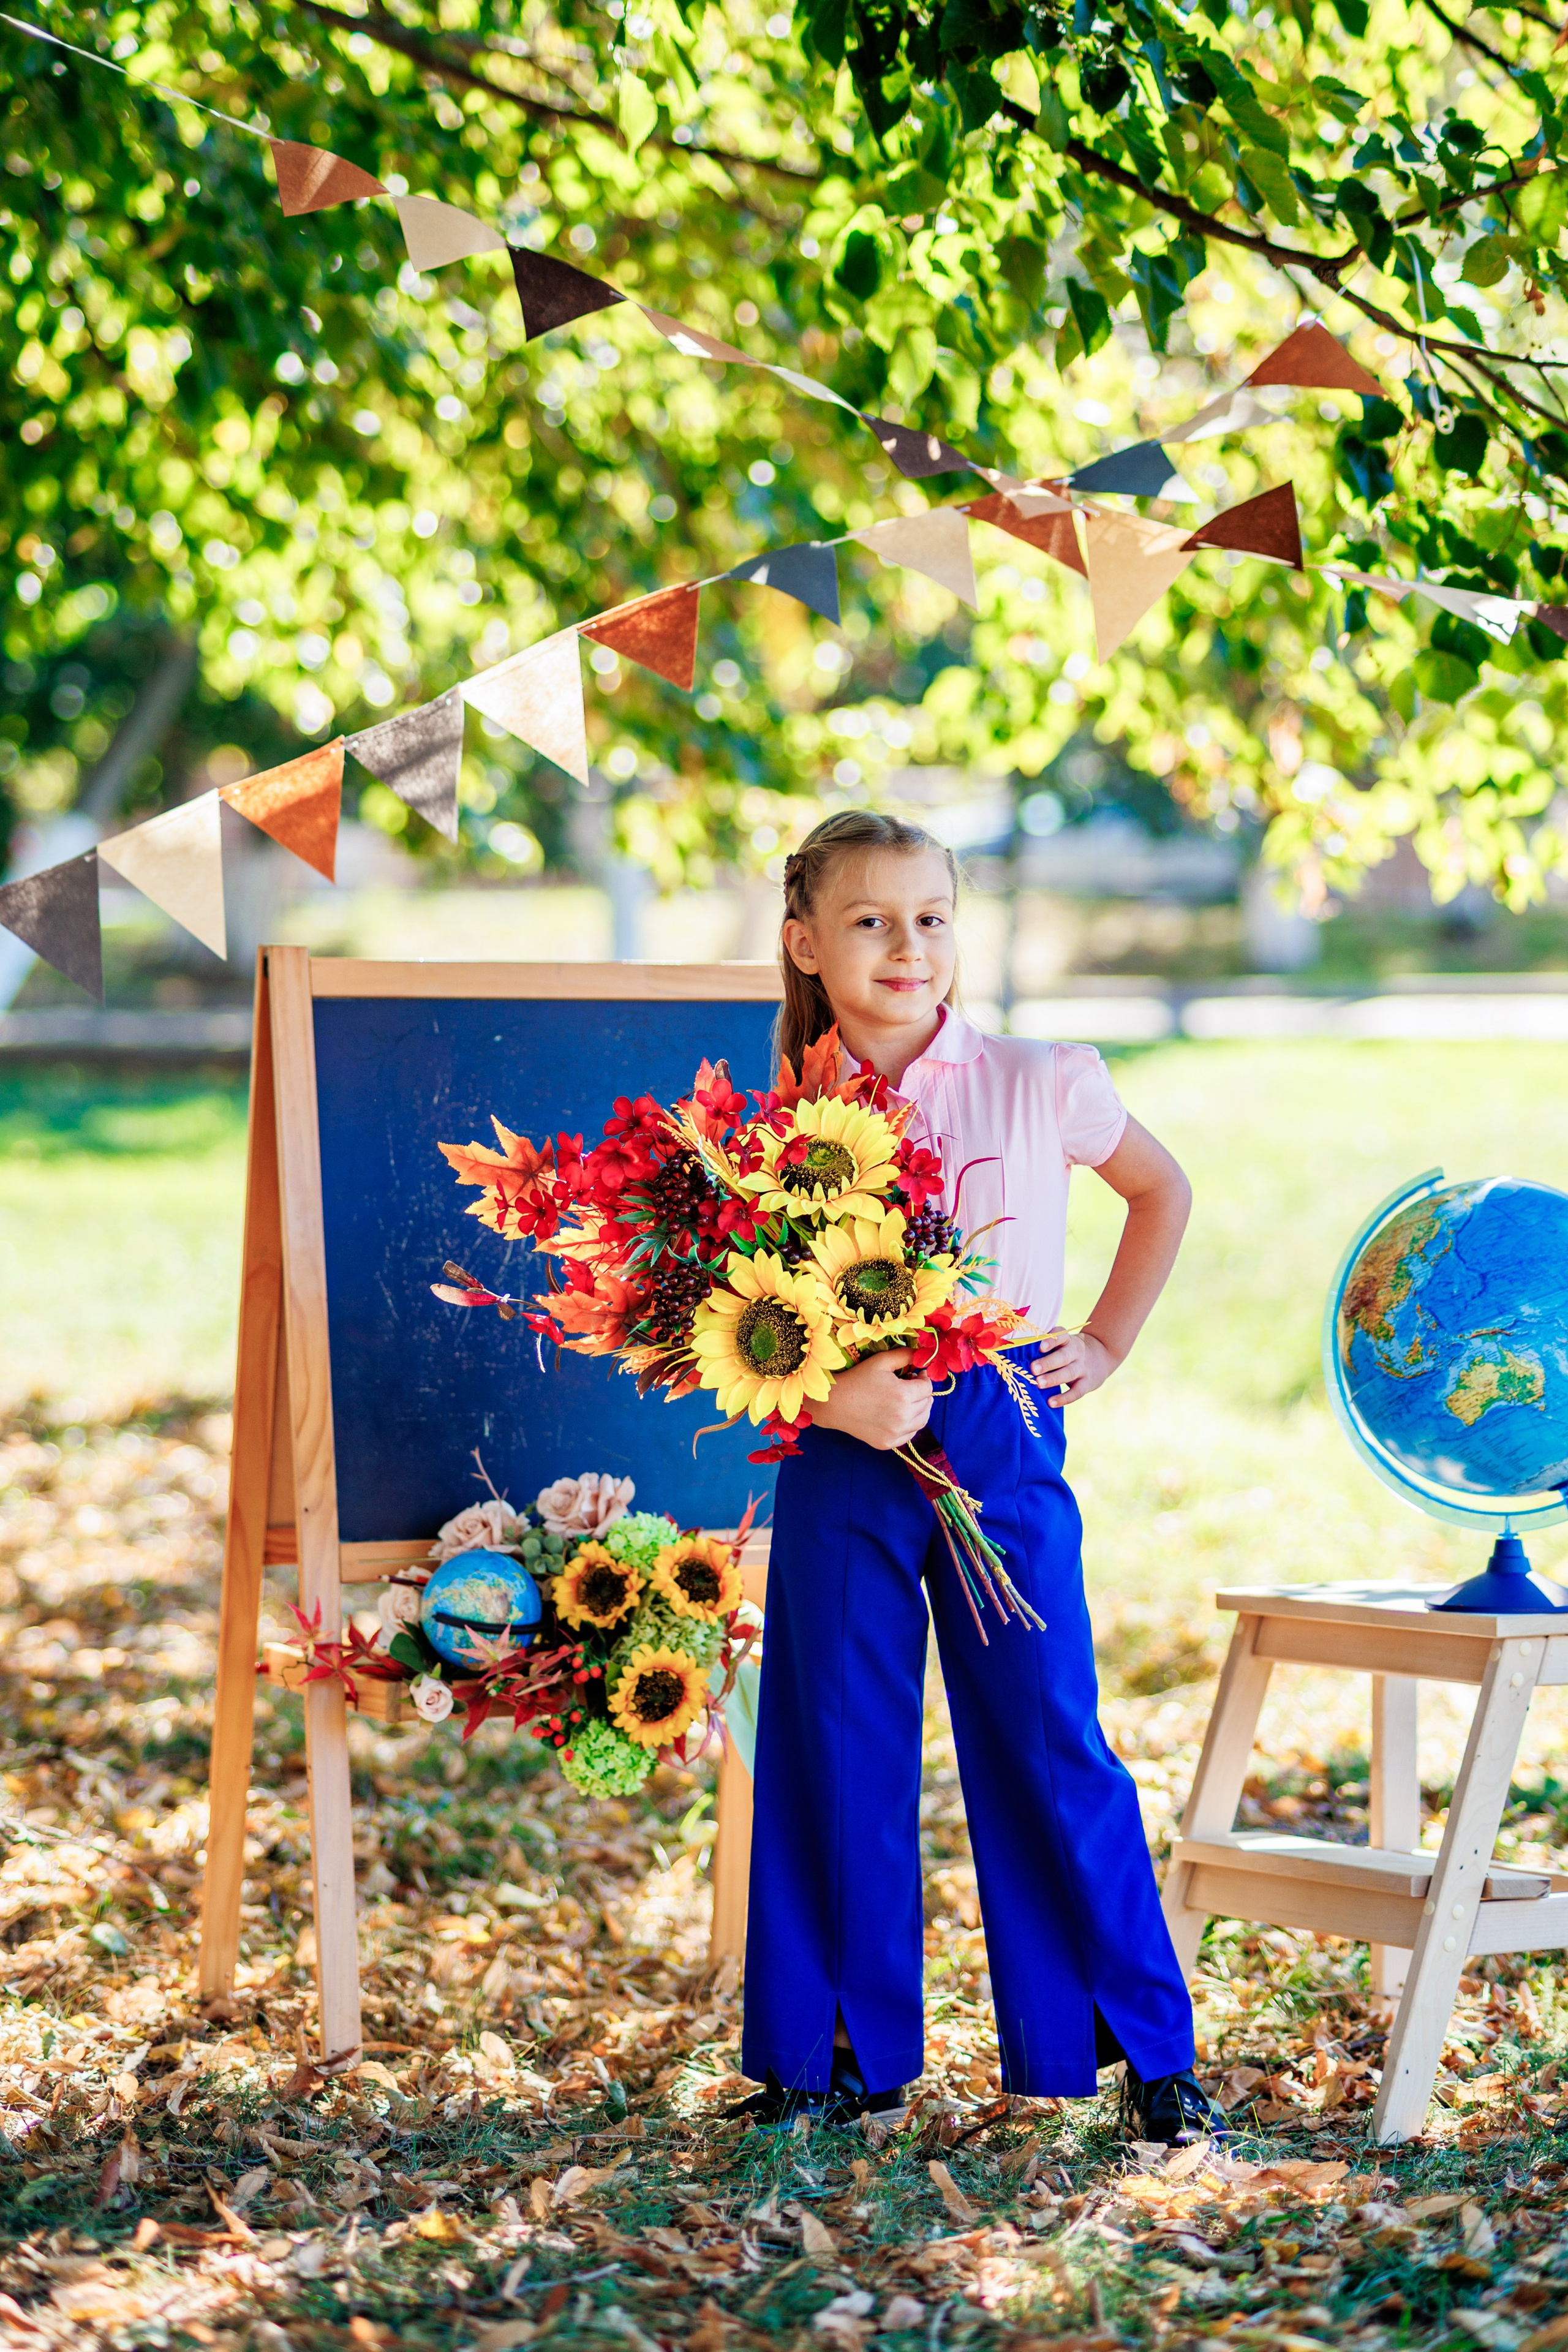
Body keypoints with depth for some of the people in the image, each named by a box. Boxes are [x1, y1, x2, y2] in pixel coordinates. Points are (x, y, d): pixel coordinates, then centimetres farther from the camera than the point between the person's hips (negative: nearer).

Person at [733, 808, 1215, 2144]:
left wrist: (1105, 1345, 11)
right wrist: (824, 1390, -18)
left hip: (1001, 1443, -1)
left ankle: (1148, 2047, 11)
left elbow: (1163, 1192, 17)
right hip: (842, 1456, 1)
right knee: (840, 1751, 6)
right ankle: (841, 2052, 18)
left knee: (1049, 1742, 1)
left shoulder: (1039, 1086, 0)